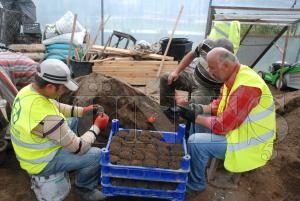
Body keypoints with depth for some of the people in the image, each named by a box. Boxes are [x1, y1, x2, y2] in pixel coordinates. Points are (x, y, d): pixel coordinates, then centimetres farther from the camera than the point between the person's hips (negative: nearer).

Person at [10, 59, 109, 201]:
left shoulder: (28, 90, -13)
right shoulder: (47, 117, -39)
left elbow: (57, 106, 7)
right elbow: (79, 147, -27)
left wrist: (82, 111, -2)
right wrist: (97, 127, -13)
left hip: (31, 150, 9)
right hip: (41, 163, -9)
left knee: (72, 121, 19)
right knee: (97, 155, -11)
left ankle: (72, 164, 35)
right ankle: (84, 187, 18)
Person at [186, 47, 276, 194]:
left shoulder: (245, 87, -31)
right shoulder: (234, 76, -1)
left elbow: (222, 126, -30)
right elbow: (220, 103, 11)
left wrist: (196, 118, -19)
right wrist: (201, 109, -6)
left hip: (249, 144, -10)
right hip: (238, 128, 10)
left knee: (194, 142, -19)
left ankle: (195, 184, 6)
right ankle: (190, 169, 24)